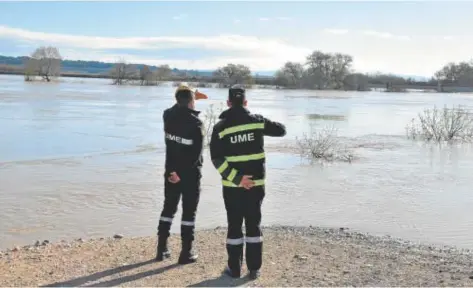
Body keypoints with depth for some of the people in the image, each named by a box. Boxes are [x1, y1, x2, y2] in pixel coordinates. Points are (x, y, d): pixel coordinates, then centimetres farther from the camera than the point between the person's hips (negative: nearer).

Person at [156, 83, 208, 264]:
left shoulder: (168, 115, -2)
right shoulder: (195, 122, -18)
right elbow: (196, 153, -22)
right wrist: (181, 173, -18)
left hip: (171, 171, 5)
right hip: (190, 173, -5)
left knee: (168, 208, 16)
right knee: (189, 212, 4)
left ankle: (161, 249, 18)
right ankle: (186, 253, 7)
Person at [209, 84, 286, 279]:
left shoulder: (221, 127, -6)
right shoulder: (257, 121, -2)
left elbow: (217, 159, -14)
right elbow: (281, 130, 13)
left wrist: (237, 178, -14)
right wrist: (265, 125, 30)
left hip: (232, 185, -1)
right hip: (256, 184, 2)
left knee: (234, 225, 8)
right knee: (253, 225, 11)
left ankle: (234, 268, 14)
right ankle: (254, 268, 14)